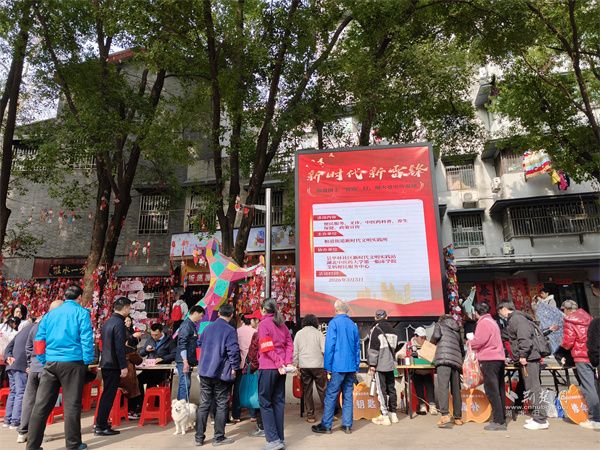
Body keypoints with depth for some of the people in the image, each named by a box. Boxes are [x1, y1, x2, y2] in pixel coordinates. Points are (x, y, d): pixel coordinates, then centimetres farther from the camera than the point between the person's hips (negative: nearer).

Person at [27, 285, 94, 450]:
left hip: (50, 362, 5)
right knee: (71, 404, 2)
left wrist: (43, 360, 17)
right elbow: (86, 337, -11)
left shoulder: (50, 313, 13)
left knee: (41, 404, 9)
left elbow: (39, 338, 12)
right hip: (72, 362, -5)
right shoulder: (81, 312, -3)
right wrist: (87, 360, -4)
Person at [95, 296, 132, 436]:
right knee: (109, 395, -1)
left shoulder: (107, 322, 11)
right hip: (114, 365, -9)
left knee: (106, 394, 18)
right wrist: (123, 366, -18)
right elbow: (120, 347, -21)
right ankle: (101, 427, 6)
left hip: (105, 363, 9)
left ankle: (100, 424, 27)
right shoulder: (119, 323, -18)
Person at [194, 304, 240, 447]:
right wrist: (234, 368, -7)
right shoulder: (230, 330, -12)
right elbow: (233, 350, -18)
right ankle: (218, 437, 11)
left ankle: (199, 437, 15)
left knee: (204, 404, 11)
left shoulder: (207, 328, 8)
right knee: (221, 405, 6)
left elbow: (199, 343, 23)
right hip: (222, 373, -5)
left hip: (205, 371, 5)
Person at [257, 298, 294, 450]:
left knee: (265, 402, 3)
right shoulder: (282, 324, 12)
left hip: (268, 367, -6)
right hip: (280, 369, 7)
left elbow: (267, 348, -16)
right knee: (278, 401, 13)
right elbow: (289, 344, 6)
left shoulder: (264, 323, -8)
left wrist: (279, 364, -15)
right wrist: (287, 363, -2)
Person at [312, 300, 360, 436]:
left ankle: (326, 425, 7)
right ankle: (347, 425, 14)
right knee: (348, 396, 10)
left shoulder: (334, 323, -7)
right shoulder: (353, 325, 10)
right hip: (351, 367, 6)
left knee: (331, 396, 1)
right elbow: (357, 347, 14)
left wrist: (327, 367, -7)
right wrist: (356, 367, 19)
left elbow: (329, 346, -11)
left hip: (338, 366, -5)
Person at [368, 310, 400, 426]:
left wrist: (372, 365, -11)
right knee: (391, 389, 14)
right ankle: (393, 414, 21)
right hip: (391, 364, 7)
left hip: (380, 365, -6)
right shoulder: (392, 330, 10)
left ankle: (385, 416, 2)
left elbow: (373, 349, -14)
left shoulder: (375, 330, -10)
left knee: (381, 390, -1)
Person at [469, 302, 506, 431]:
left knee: (492, 391, -6)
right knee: (499, 390, 13)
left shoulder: (483, 322, -11)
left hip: (489, 360, -10)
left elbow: (478, 341, -17)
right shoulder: (492, 321, 20)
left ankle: (498, 421, -5)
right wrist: (474, 342, 17)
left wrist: (470, 342, 2)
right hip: (499, 358, 10)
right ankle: (502, 419, 20)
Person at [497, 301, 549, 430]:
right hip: (530, 357, 11)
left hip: (528, 358, -11)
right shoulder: (513, 319, 19)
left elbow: (524, 337, -22)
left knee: (533, 388, -8)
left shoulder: (516, 318, -12)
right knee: (531, 388, 14)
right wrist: (518, 357, 22)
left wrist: (523, 355, -20)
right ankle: (537, 416, 20)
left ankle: (541, 420, -5)